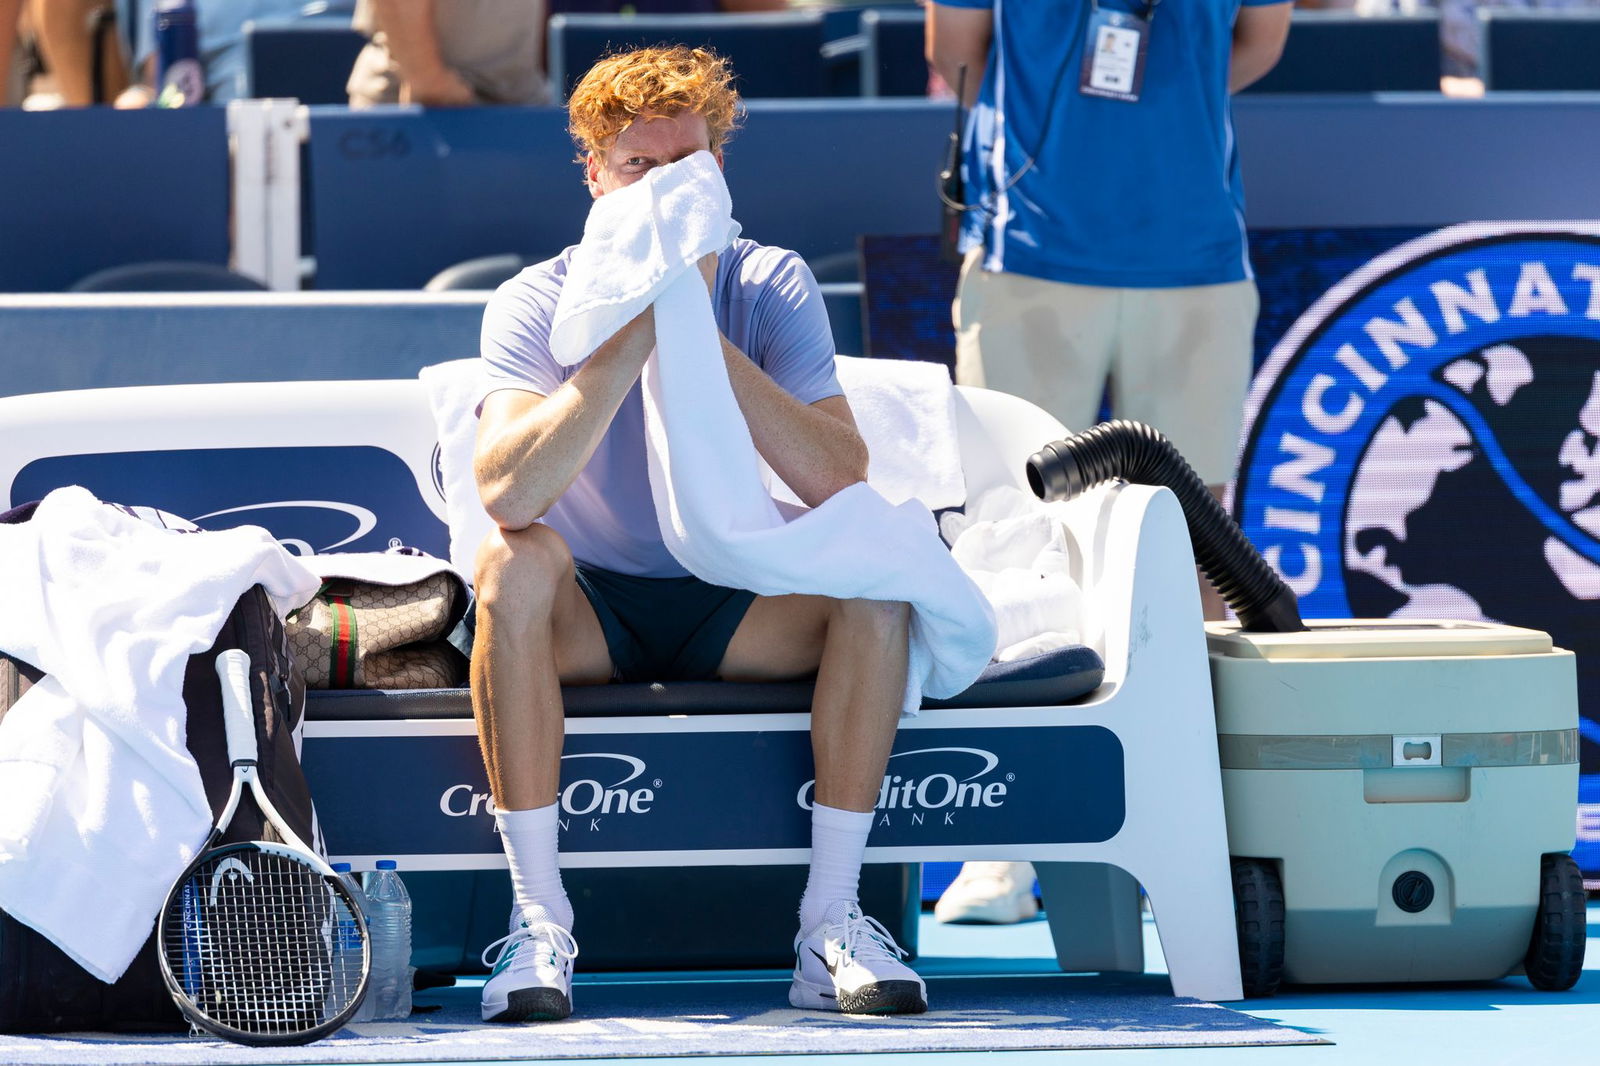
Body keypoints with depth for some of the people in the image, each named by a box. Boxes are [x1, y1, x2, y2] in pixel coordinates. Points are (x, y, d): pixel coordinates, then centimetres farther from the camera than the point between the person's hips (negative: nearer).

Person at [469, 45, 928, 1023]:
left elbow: (842, 482, -22)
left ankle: (832, 917, -22)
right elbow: (507, 494, -29)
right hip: (590, 610, -1)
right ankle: (540, 923, -30)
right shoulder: (537, 303, -9)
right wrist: (634, 336, -33)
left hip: (739, 608, 2)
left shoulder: (771, 287, -5)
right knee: (513, 564, -33)